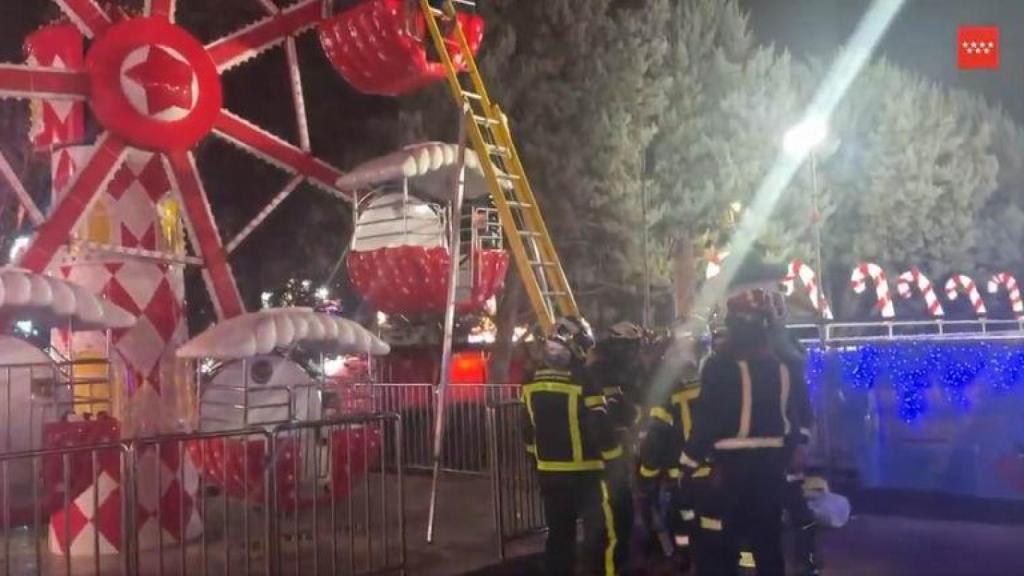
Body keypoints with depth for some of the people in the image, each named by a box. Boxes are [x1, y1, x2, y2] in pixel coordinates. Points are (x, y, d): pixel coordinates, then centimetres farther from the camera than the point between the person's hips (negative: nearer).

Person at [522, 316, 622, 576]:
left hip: (548, 473, 6)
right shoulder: (582, 381, -17)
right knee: (600, 534, 0)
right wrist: (616, 461, -4)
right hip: (584, 472, -6)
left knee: (559, 534, 15)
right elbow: (600, 428, -17)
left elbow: (529, 430, 13)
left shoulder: (532, 383, 4)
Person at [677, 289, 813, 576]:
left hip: (730, 466, -6)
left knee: (718, 546, 2)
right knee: (768, 539, 17)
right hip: (773, 464, 6)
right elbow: (802, 414, 9)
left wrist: (688, 463, -5)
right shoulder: (788, 364, 4)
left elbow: (708, 420, -15)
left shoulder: (721, 365, -14)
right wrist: (788, 452, 20)